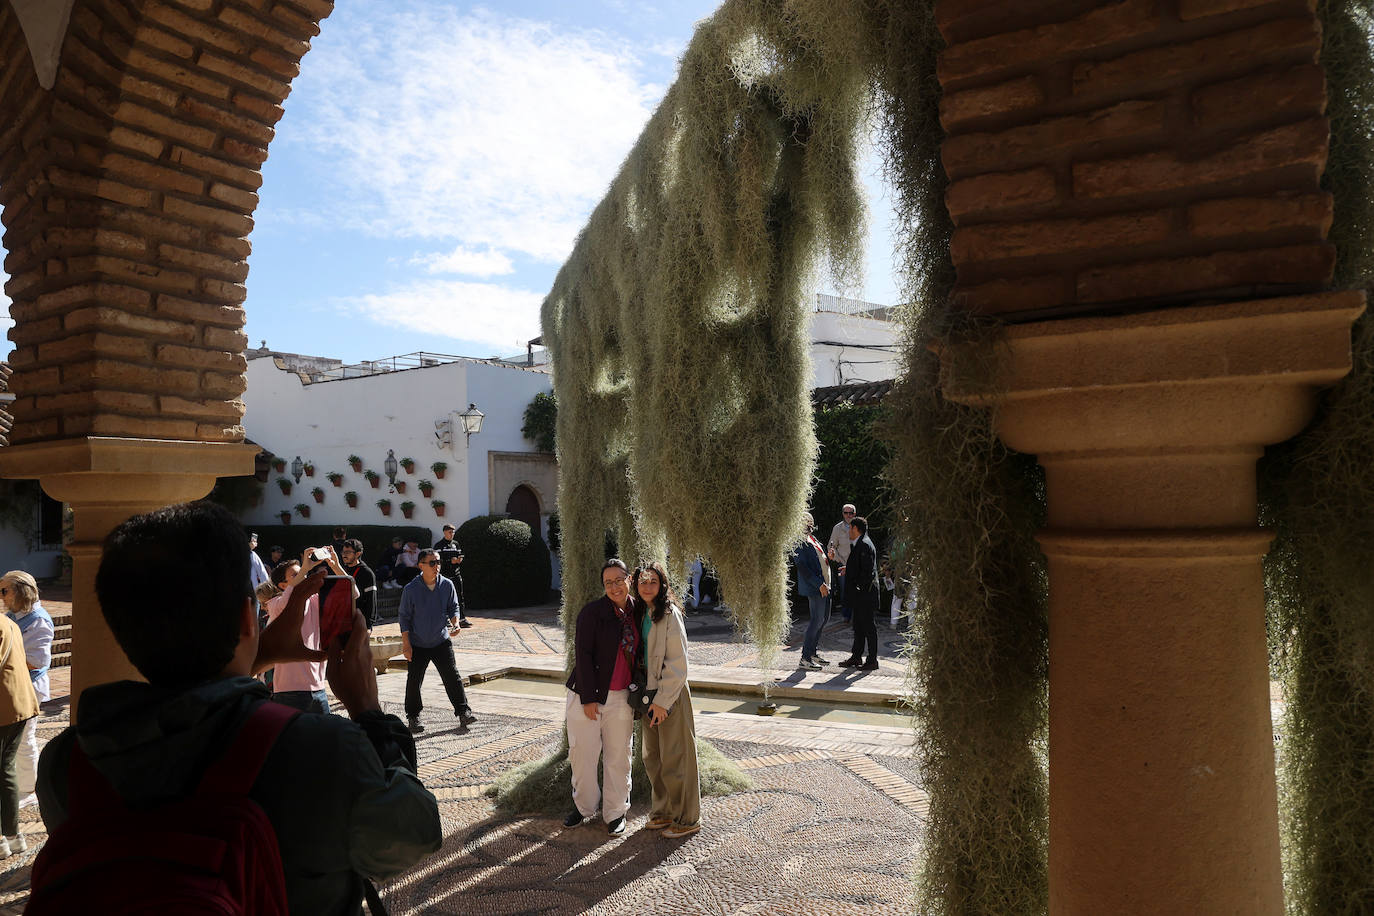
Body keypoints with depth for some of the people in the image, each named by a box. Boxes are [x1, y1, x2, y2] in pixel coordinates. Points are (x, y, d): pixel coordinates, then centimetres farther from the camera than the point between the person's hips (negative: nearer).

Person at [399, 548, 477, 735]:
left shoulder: (447, 585, -3)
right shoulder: (411, 589, -10)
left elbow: (453, 607, 9)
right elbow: (405, 617, -4)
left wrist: (455, 623, -11)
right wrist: (406, 644, -7)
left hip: (441, 641, 2)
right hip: (417, 644, -1)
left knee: (452, 677, 0)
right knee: (414, 681, 4)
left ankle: (463, 712, 9)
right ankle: (413, 717, 20)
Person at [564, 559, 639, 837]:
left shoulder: (637, 612, 4)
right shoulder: (592, 612, -11)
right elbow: (583, 655, -12)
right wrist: (588, 698, -14)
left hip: (621, 697, 3)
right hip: (587, 695, -3)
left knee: (618, 756, 9)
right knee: (582, 753, 7)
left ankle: (615, 813, 24)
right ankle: (584, 805, 28)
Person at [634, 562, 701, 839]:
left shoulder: (670, 614, -16)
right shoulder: (642, 613, 8)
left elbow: (678, 664, -17)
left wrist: (662, 700, -17)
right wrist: (647, 696, 10)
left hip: (671, 694, -8)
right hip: (649, 692, 8)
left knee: (675, 758, 1)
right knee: (653, 758, 16)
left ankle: (687, 819, 16)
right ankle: (664, 811, 32)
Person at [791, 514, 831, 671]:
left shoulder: (812, 539, 16)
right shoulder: (799, 543, -14)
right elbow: (803, 567, -20)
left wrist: (828, 557, 6)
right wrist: (819, 584, -21)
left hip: (824, 585, 10)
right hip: (813, 587, -10)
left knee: (824, 618, 14)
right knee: (817, 620, -9)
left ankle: (813, 653, 24)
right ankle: (805, 658, -2)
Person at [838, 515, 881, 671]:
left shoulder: (864, 545, -17)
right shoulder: (860, 544, 15)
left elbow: (868, 571, -21)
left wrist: (860, 588, -17)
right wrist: (848, 570, 16)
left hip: (865, 594, -10)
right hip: (859, 596, 10)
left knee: (868, 626, -2)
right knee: (858, 626, 15)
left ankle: (872, 661, 6)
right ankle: (856, 657, 23)